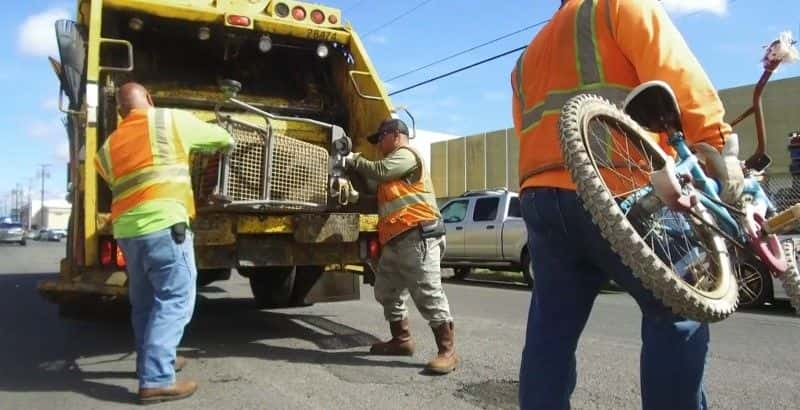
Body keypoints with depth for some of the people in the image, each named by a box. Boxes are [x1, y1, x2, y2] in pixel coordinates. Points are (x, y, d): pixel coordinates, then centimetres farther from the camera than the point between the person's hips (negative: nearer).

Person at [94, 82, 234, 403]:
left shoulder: (109, 146, 18)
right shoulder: (170, 120, 5)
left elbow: (115, 182, 21)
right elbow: (222, 138, 16)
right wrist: (224, 146, 38)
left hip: (127, 228, 7)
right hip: (163, 223, -6)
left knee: (145, 300, 18)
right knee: (174, 300, -4)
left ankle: (154, 361, 32)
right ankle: (156, 380, -7)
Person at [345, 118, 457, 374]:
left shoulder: (405, 154, -1)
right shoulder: (394, 164, 31)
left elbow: (379, 171, -15)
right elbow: (383, 198, 34)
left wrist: (354, 160, 1)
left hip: (418, 235, -11)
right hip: (397, 238, 11)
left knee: (427, 293, -13)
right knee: (386, 291, 13)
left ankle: (447, 350, -11)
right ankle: (401, 340, 23)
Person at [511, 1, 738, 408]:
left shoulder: (527, 58, 31)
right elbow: (677, 75, -4)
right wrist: (718, 146, -4)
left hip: (541, 198, 6)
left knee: (550, 333, 9)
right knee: (676, 314, 7)